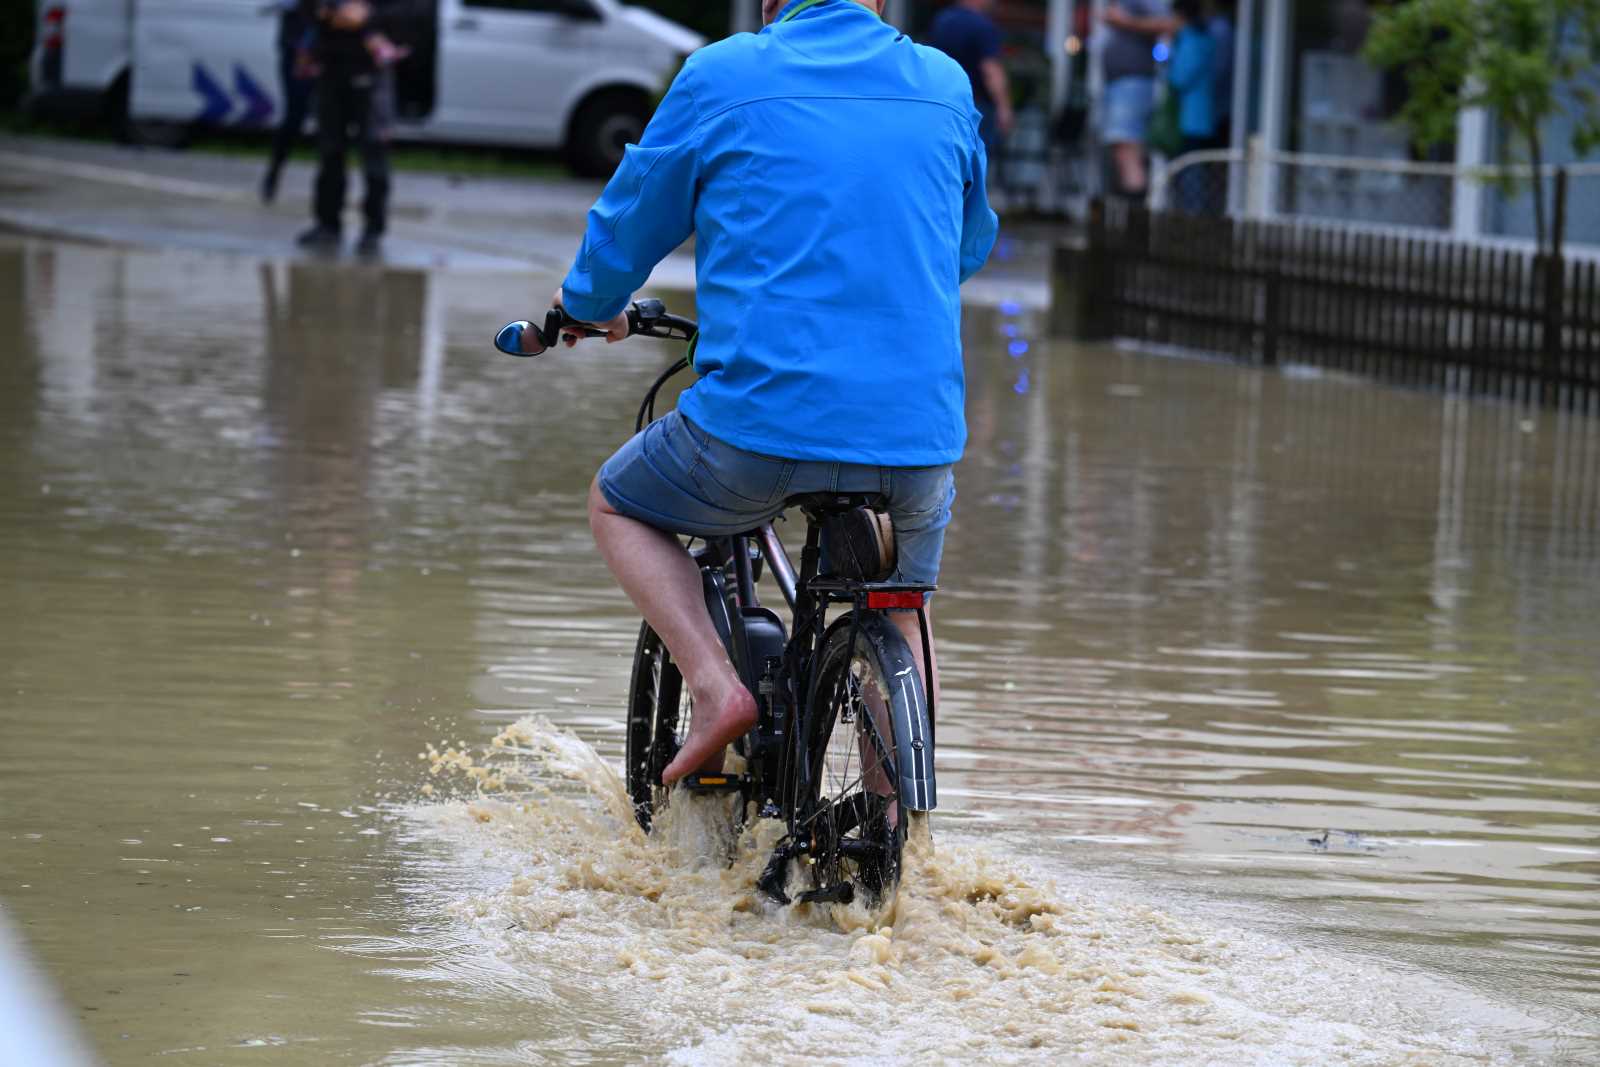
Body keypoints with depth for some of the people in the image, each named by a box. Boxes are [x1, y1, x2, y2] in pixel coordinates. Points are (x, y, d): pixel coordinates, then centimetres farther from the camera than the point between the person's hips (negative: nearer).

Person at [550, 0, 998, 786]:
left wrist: (588, 302, 35)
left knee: (618, 507, 24)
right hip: (917, 438, 3)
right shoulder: (946, 86, 11)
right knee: (900, 610, 29)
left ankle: (714, 687, 4)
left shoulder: (722, 75, 1)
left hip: (762, 425, -3)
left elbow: (631, 224, 13)